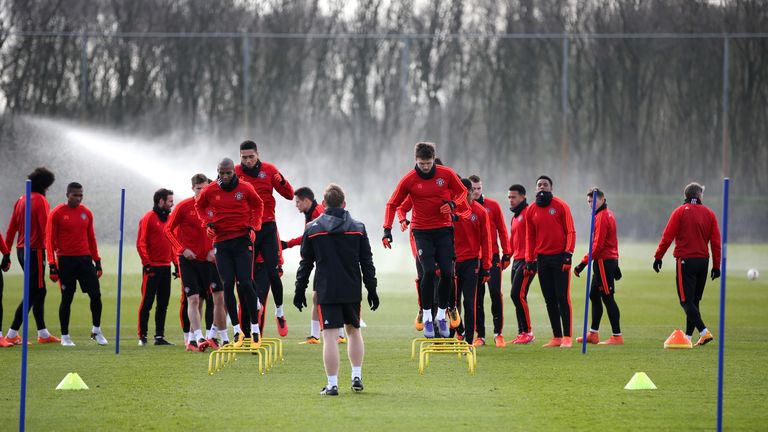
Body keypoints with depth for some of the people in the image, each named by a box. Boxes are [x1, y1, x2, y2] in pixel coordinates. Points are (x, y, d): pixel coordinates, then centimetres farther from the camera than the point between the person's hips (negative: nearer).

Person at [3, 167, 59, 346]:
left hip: (21, 250, 9)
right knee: (33, 293, -5)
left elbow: (12, 228, 15)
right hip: (35, 251, -9)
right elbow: (46, 228, -20)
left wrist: (6, 252, 18)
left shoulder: (21, 201, 12)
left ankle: (43, 334, 20)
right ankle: (12, 334, -9)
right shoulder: (40, 201, -12)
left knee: (39, 291, 16)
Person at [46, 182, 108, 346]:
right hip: (66, 261, -4)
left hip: (85, 259, 4)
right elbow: (50, 240, -4)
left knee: (96, 295, -4)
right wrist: (52, 265, -10)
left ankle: (96, 331, 10)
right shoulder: (57, 213, -4)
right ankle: (65, 336, 11)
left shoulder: (87, 213, 9)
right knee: (66, 299, 1)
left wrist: (97, 262, 13)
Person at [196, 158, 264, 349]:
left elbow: (258, 204, 14)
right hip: (221, 242, 2)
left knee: (245, 283, -9)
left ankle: (255, 329, -1)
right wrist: (207, 222, 2)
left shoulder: (245, 188, -2)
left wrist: (253, 224, 1)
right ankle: (237, 330, 4)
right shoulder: (210, 191, 1)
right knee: (227, 285, -3)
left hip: (242, 240, -2)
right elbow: (199, 206, 18)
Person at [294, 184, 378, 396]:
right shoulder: (358, 228, 4)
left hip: (326, 291, -2)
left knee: (330, 336, -5)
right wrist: (371, 289, 11)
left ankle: (332, 384, -7)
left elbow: (305, 263, 3)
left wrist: (300, 290, 10)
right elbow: (367, 262, 5)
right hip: (352, 290, 2)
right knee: (353, 330, 20)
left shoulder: (312, 229, 1)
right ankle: (357, 376, 19)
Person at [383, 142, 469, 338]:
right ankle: (427, 317, -6)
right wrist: (387, 229, -12)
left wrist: (453, 203, -11)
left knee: (447, 272, -4)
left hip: (444, 230, 2)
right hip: (422, 231, -2)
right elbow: (392, 204, 0)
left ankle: (441, 315, 11)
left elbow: (462, 191, 10)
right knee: (428, 272, -15)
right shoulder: (409, 180, -6)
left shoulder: (446, 174, -3)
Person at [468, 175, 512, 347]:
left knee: (495, 292, -9)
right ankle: (480, 335, 9)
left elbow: (502, 230, 7)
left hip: (492, 256, -1)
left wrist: (506, 254, 3)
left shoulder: (493, 205, 4)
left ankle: (498, 333, -3)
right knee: (477, 297, 3)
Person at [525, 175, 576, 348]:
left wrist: (568, 254, -14)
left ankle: (567, 337, -6)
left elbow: (570, 232, -5)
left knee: (562, 297, -7)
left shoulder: (560, 206, -3)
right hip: (542, 259, 4)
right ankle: (556, 337, 9)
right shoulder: (532, 210, 9)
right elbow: (530, 237, 15)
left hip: (560, 257, -4)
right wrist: (529, 260, 8)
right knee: (549, 299, 5)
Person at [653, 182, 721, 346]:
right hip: (703, 260, 5)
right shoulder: (709, 214, 7)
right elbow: (716, 242, 5)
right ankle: (688, 336, 17)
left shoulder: (680, 211, -3)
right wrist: (716, 265, 10)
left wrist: (658, 257, 1)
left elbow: (667, 237, -7)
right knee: (694, 300, 14)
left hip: (685, 261, -5)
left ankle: (704, 332, -21)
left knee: (686, 301, -6)